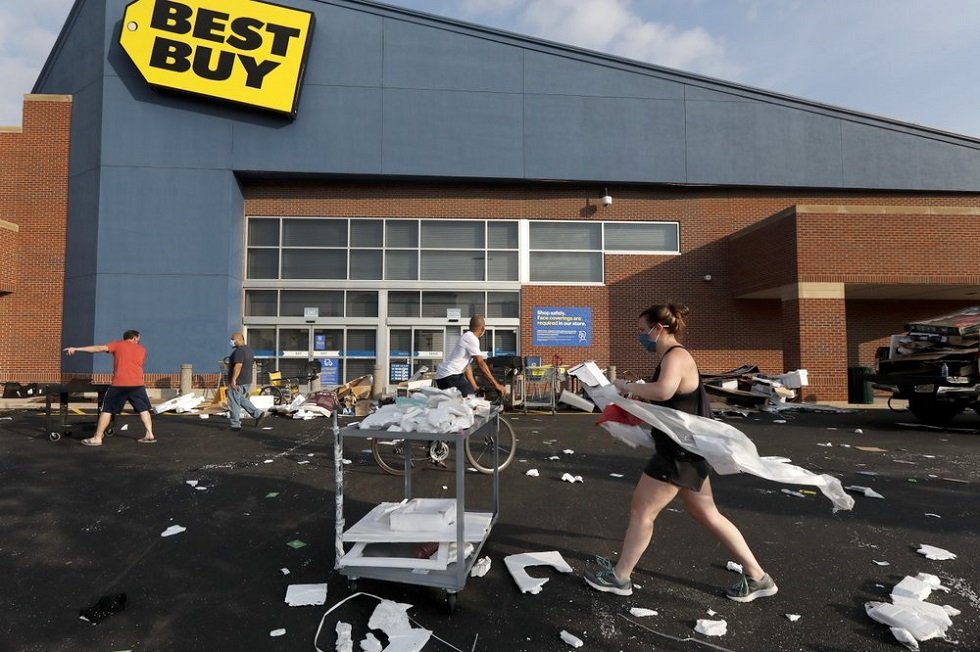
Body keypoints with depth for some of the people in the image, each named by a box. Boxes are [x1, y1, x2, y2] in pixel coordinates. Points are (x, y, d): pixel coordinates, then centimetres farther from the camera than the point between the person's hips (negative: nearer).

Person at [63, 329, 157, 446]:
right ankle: (150, 435, 6)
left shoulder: (118, 345, 9)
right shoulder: (142, 350, 17)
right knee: (143, 409, 12)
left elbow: (99, 348, -1)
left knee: (106, 409, 9)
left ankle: (97, 438, 8)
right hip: (137, 384, 2)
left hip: (119, 384, -2)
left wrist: (77, 349, -1)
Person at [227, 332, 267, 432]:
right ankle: (258, 414, 16)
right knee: (242, 399, 23)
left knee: (234, 403, 0)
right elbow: (252, 363, 20)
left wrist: (233, 379, -28)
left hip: (237, 382, -10)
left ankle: (236, 425, 5)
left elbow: (238, 366, -28)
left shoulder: (239, 351, -18)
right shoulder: (250, 350, 12)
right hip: (247, 380, 10)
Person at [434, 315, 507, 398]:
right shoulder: (471, 339, -14)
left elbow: (467, 366, 18)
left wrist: (475, 387, 16)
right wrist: (496, 385, -13)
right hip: (450, 376, -11)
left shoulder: (466, 337, 16)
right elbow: (481, 364, -17)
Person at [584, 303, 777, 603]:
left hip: (681, 451, -10)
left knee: (641, 509, 1)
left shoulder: (676, 356, -19)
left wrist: (626, 386, -26)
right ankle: (757, 577, 25)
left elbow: (663, 391, -40)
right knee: (705, 513, 17)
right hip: (685, 448, 10)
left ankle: (619, 578, 15)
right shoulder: (670, 357, 13)